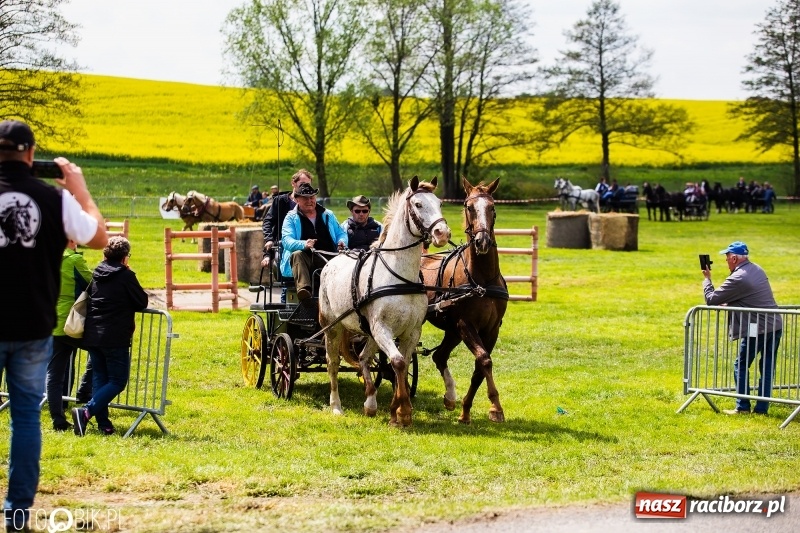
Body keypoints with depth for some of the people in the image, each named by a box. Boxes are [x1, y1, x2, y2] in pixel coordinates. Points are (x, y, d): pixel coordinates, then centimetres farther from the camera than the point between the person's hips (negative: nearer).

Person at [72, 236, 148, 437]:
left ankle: (103, 423, 7)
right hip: (115, 337, -6)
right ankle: (86, 412, -16)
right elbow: (142, 302, -2)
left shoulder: (97, 274, 8)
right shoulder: (125, 276, -8)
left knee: (99, 377, 12)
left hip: (92, 335, 6)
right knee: (118, 381, 0)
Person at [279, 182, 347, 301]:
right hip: (305, 258, -3)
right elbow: (286, 240, -4)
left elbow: (341, 233, 25)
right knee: (297, 255, -38)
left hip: (328, 259, 3)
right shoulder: (291, 217, 11)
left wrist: (342, 242, -2)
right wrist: (303, 244, -26)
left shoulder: (328, 215, 22)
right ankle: (303, 289, -58)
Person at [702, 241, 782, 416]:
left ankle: (742, 407, 5)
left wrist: (707, 279, 9)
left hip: (758, 329, -8)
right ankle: (762, 408, 11)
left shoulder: (738, 279, -14)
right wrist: (726, 304, 19)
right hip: (776, 326, 8)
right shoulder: (757, 270, 13)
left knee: (741, 366, 5)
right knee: (767, 367, 10)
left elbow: (711, 299, -7)